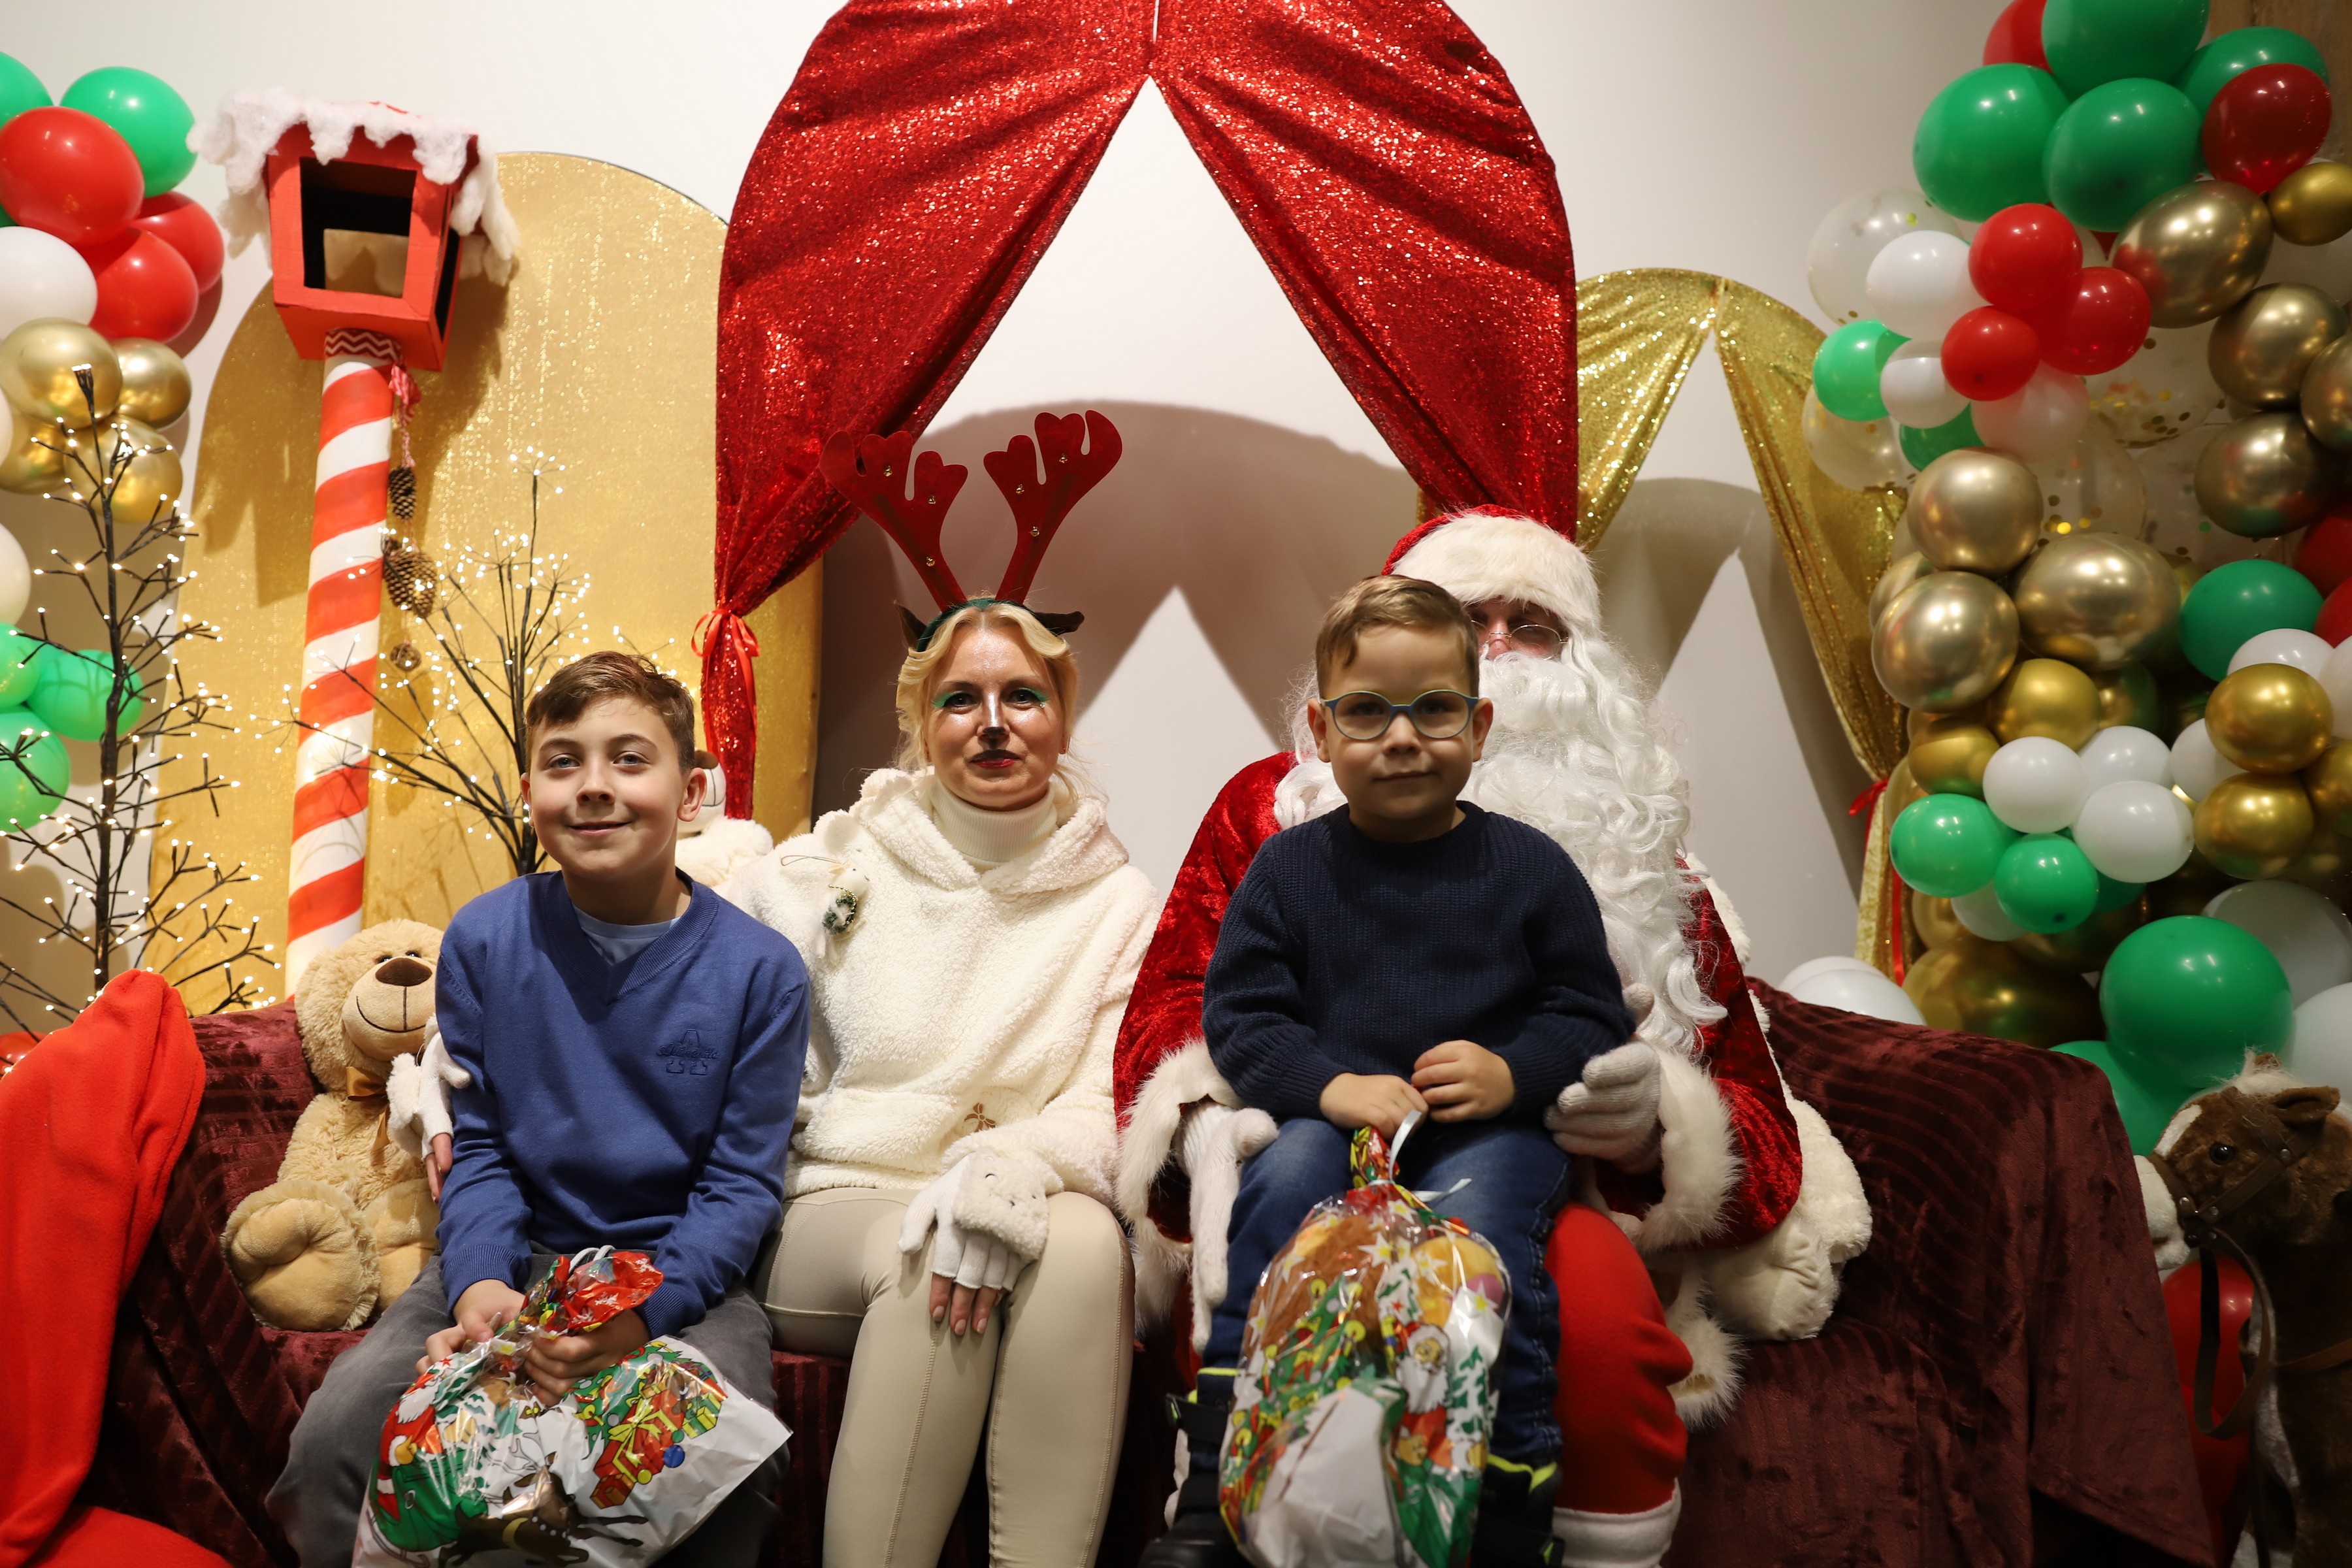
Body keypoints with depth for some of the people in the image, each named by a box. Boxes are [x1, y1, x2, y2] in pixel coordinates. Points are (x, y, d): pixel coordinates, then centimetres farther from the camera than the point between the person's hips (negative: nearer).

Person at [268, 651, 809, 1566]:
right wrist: (479, 1284, -15)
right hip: (515, 1258, 2)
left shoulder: (760, 970, -7)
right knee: (337, 1429, -22)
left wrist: (639, 1311, -21)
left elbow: (740, 1186, -5)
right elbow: (478, 1144, 4)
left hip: (683, 1274, -2)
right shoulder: (482, 940, 0)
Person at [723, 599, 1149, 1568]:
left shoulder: (1119, 902, 7)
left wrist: (1010, 1168, -24)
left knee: (1085, 1241, -32)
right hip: (840, 1209, 0)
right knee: (927, 1266, -33)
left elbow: (1107, 1107, -2)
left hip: (1029, 1208, 1)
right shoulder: (827, 870, 6)